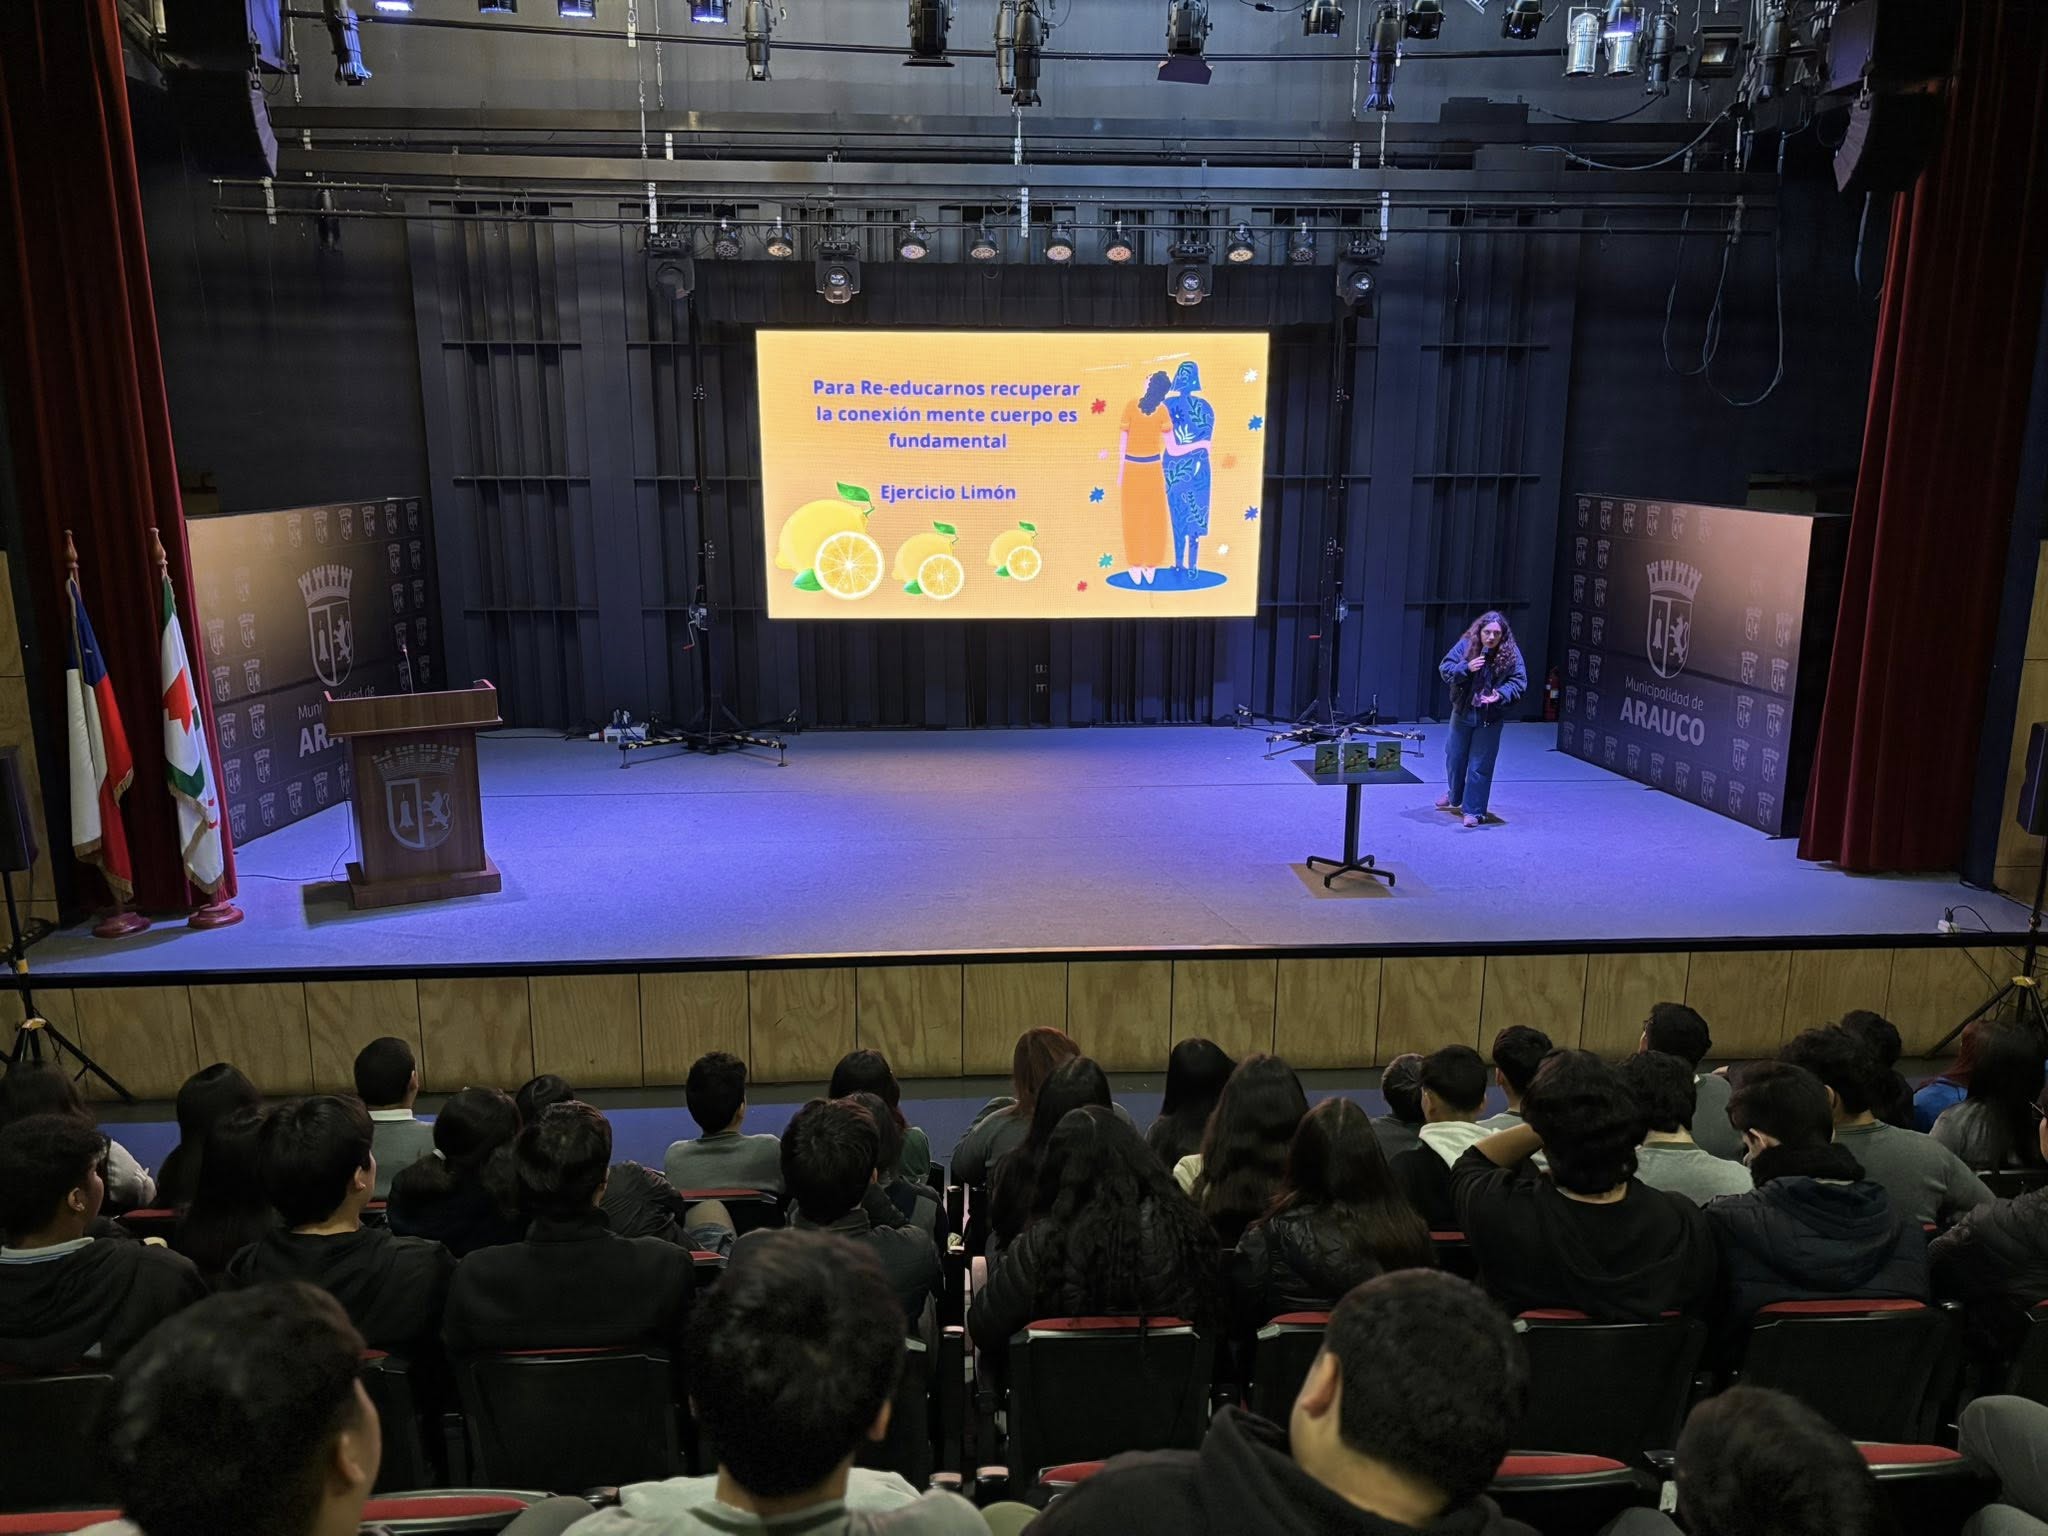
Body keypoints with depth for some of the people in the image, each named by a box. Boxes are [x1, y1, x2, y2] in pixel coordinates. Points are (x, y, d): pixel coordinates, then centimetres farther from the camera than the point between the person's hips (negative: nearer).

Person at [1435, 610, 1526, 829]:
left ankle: (1473, 811, 12)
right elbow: (1445, 669, -8)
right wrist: (1466, 667, -26)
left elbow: (1519, 682, -10)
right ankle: (1454, 796, 45)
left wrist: (1501, 695, -28)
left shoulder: (1511, 653, -13)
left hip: (1490, 718, -3)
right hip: (1462, 712, 3)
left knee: (1480, 766, 0)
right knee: (1454, 757, 20)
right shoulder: (1465, 645, -9)